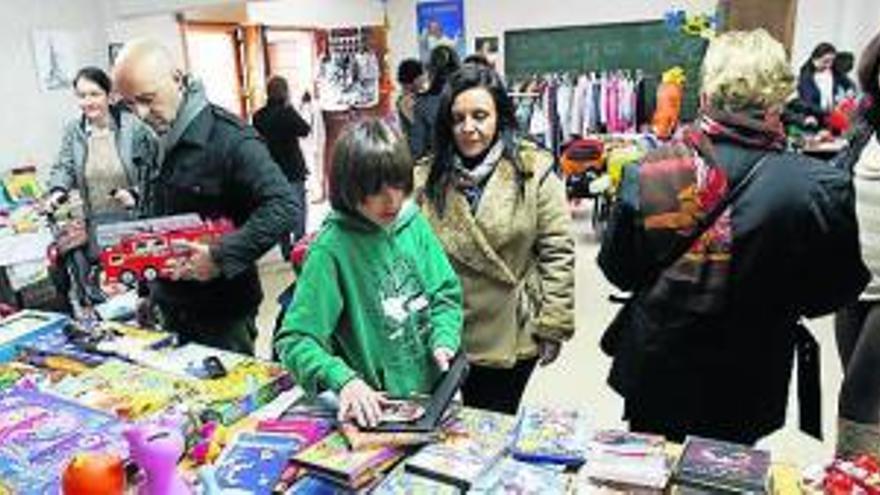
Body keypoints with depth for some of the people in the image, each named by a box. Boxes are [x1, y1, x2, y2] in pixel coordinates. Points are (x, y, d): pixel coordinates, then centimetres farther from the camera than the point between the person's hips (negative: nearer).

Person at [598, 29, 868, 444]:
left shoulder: (650, 172, -19)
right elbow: (836, 290, -6)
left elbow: (617, 270, -7)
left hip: (653, 377, 1)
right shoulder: (820, 189, -21)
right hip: (744, 392, 0)